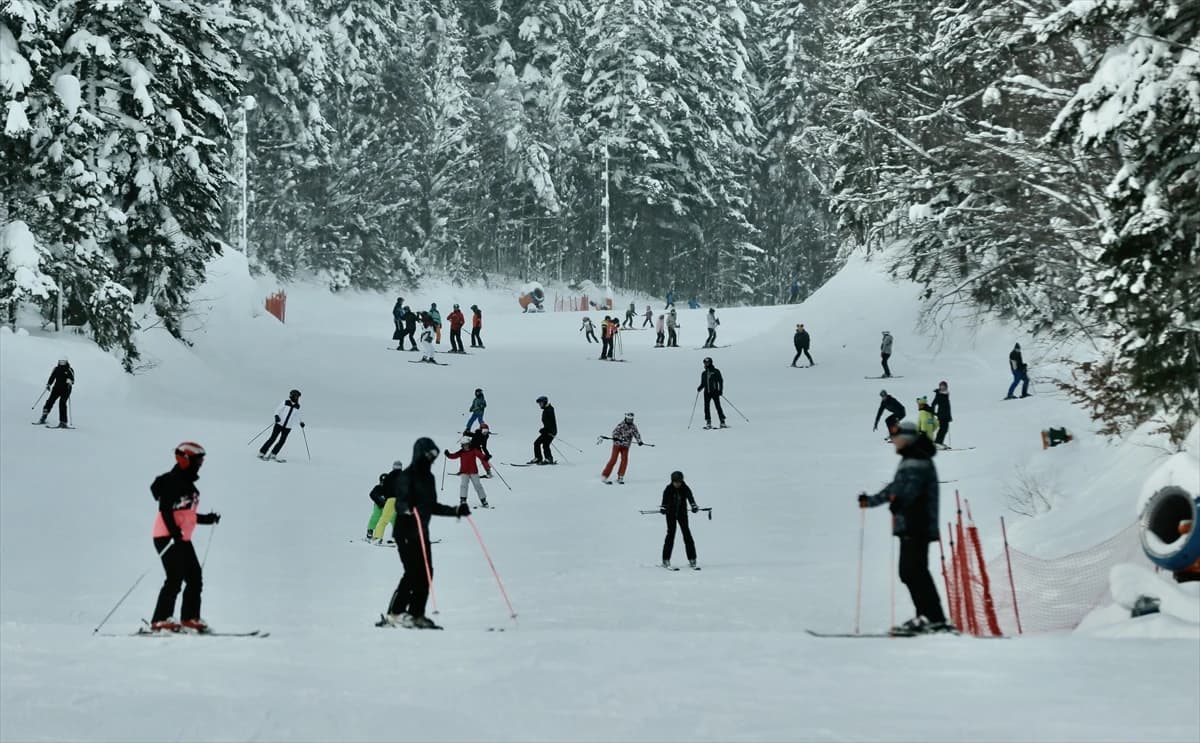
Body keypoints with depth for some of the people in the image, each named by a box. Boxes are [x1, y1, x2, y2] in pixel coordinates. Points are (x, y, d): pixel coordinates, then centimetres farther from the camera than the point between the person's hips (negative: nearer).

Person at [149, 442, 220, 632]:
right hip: (167, 537, -10)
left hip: (182, 539, 10)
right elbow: (165, 509, -20)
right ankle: (160, 621, -12)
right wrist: (174, 531, -30)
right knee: (175, 578, -14)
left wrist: (208, 519, 20)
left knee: (195, 578, 7)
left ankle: (190, 618, 14)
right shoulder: (172, 481, -11)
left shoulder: (188, 485, 17)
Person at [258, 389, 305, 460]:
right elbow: (278, 410, -2)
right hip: (279, 424, -4)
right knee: (272, 438, -5)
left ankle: (273, 455, 12)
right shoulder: (285, 403, -3)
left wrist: (301, 422, 11)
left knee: (282, 441, -1)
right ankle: (261, 453, 2)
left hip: (288, 427, 4)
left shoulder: (297, 407, 8)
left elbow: (297, 415, 24)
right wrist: (277, 416, -20)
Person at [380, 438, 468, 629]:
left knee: (426, 573, 1)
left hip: (421, 532, 8)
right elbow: (399, 504, -20)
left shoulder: (429, 478, 16)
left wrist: (456, 511, 20)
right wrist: (407, 509, -42)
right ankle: (394, 614, -9)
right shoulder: (407, 477, -10)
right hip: (406, 532, -8)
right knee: (413, 572, -14)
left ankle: (416, 614, 7)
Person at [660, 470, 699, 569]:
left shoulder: (685, 489, -7)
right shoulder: (668, 489, -9)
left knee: (687, 534, -5)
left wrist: (693, 506, -41)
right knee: (671, 534, -6)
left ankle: (692, 560, -1)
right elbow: (665, 499, -21)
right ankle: (666, 560, 0)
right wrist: (663, 508, -40)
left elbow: (690, 497, -21)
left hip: (682, 513, 1)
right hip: (671, 514, -1)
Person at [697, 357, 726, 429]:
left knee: (718, 406, -8)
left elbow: (721, 381, 2)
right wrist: (699, 388, -1)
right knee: (706, 407, -2)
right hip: (707, 393, 4)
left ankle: (722, 422, -5)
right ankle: (708, 423, 2)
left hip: (715, 392, -4)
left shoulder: (716, 371, 2)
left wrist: (721, 390, -10)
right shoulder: (704, 373, 15)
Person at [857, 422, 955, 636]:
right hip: (909, 526, 11)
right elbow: (896, 487, 36)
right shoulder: (909, 461, 25)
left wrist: (899, 501, -44)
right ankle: (926, 616, 12)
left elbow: (912, 485, -27)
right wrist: (871, 500, 43)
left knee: (915, 571, -15)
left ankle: (935, 619, -19)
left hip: (918, 526, -11)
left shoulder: (918, 461, -8)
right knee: (908, 572, 10)